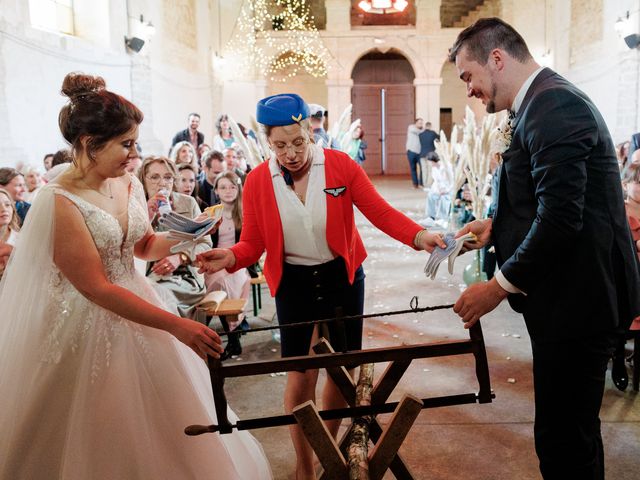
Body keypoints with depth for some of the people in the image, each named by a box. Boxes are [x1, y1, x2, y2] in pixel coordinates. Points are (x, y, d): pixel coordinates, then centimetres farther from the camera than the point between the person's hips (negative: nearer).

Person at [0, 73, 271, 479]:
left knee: (159, 420, 17)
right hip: (88, 328, -6)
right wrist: (177, 325, -26)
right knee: (99, 438, 10)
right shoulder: (59, 203, -21)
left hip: (134, 309, 7)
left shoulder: (130, 185, 0)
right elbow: (97, 289, -23)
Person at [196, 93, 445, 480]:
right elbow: (253, 243, -6)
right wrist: (231, 257, -28)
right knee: (301, 376, 1)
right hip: (294, 283, -1)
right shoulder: (257, 181, -9)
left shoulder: (341, 165, -11)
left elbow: (380, 212, -13)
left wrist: (419, 236, -30)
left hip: (342, 277, 1)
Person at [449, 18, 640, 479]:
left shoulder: (553, 105, -18)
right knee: (572, 428, 23)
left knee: (563, 439, 2)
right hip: (573, 294, 10)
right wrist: (497, 225, 9)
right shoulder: (548, 100, 13)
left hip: (577, 301, -10)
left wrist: (499, 286, -17)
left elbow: (560, 217, -25)